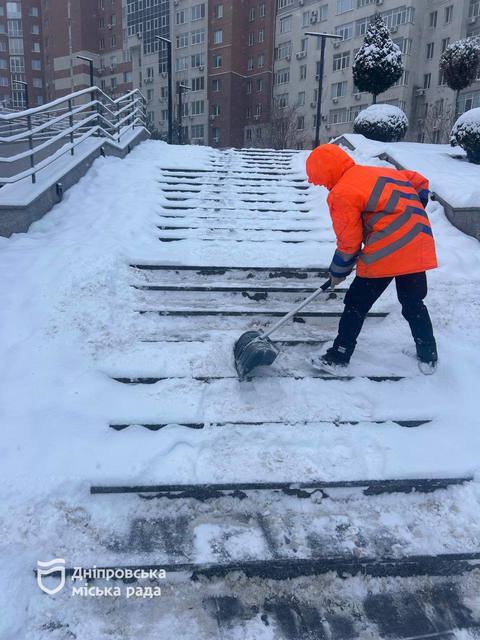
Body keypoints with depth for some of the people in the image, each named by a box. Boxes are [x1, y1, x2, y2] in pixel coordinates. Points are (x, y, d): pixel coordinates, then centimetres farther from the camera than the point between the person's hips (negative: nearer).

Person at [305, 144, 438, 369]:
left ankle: (339, 355, 13)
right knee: (414, 303, 21)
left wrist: (338, 272, 11)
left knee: (356, 303, 6)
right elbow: (419, 181, 25)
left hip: (387, 251, -8)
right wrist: (411, 213, 29)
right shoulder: (378, 171, 16)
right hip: (419, 246, 8)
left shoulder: (341, 193, -7)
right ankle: (428, 355, 30)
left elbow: (349, 242, -4)